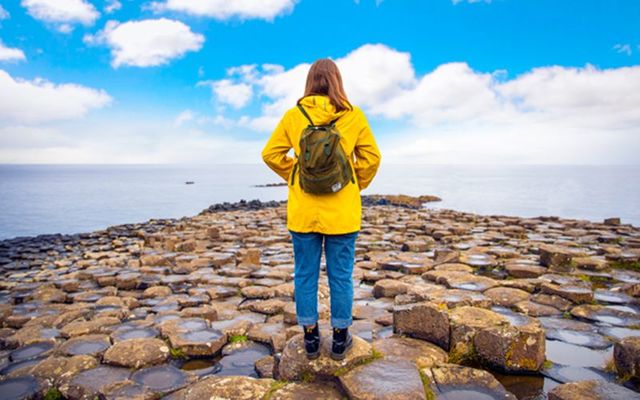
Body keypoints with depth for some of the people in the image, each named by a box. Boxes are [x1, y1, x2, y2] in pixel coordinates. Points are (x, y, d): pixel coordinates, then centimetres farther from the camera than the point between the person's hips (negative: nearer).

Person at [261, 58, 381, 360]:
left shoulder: (293, 115, -1)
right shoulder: (354, 116, -3)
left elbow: (271, 154, 2)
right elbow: (372, 157, 0)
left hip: (303, 210, 1)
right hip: (342, 211, 0)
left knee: (305, 275, 12)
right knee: (340, 276, 10)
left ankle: (310, 338, 23)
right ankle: (340, 339, 22)